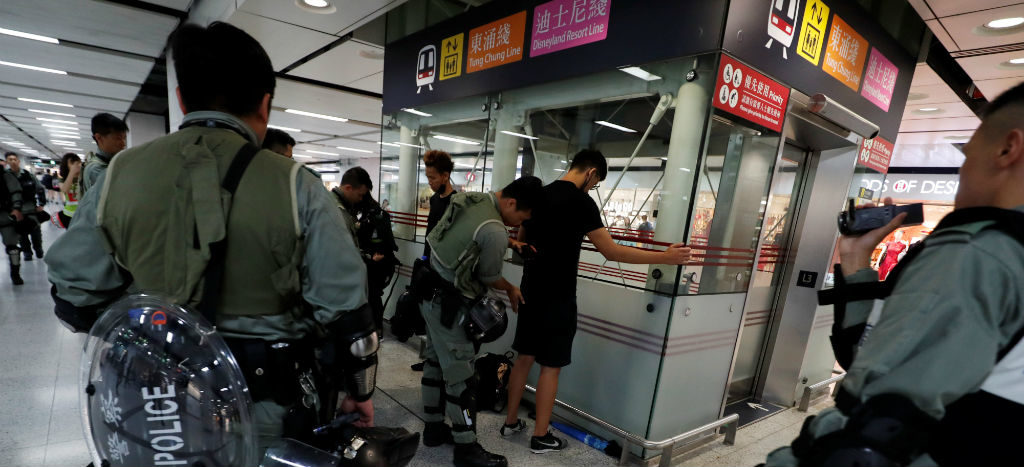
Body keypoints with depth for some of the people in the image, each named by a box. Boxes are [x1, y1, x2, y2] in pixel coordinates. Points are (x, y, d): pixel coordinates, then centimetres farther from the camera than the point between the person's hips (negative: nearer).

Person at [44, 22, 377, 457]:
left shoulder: (118, 175, -6)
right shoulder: (295, 186, -16)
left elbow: (75, 293, 3)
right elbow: (344, 307, -15)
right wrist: (360, 390, 0)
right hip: (266, 410, -2)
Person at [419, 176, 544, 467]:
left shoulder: (470, 200, 0)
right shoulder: (495, 232, -25)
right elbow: (490, 277, -10)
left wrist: (509, 242, 7)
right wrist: (512, 290, 10)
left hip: (433, 294, 10)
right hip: (448, 304, -10)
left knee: (436, 362, 19)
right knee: (461, 374, 1)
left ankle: (433, 428, 35)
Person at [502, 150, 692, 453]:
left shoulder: (539, 194, 8)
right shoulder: (581, 201, -15)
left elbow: (521, 240, 20)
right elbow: (611, 251, -19)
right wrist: (665, 257, -12)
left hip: (531, 289, 8)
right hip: (557, 296, -8)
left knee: (524, 358, 17)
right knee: (551, 366, 5)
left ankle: (511, 422, 30)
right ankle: (541, 437, 19)